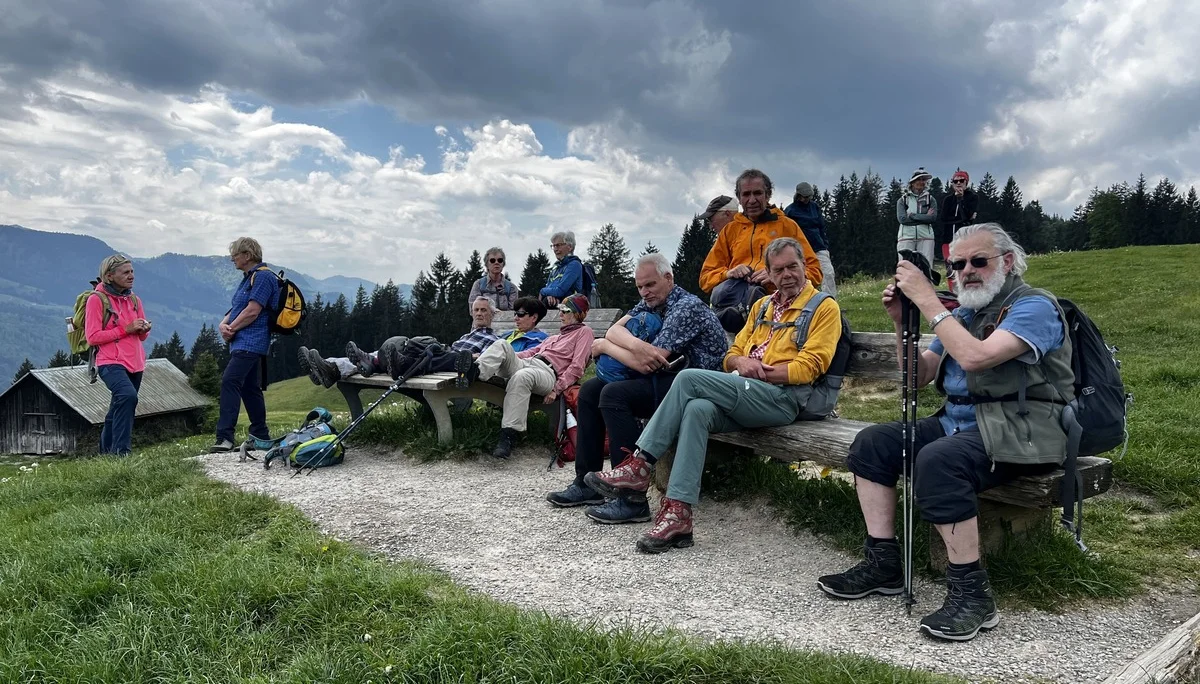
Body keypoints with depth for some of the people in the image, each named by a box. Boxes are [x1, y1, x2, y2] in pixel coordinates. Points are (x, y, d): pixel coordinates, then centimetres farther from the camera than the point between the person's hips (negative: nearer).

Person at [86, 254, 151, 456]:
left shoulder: (134, 299, 13)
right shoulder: (97, 299, -6)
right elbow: (92, 337, -11)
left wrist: (144, 329, -4)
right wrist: (125, 329, -17)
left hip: (135, 363, 7)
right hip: (110, 362, -7)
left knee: (118, 409, 13)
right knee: (128, 395, -31)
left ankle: (106, 451, 27)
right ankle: (121, 450, -30)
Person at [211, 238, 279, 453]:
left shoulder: (262, 276, -12)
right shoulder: (249, 278, 21)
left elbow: (252, 311, -19)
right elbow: (236, 308, 21)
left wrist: (231, 329, -9)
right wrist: (224, 324, 1)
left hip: (250, 343, -11)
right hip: (244, 343, 11)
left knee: (230, 381, -20)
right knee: (250, 388, 13)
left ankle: (225, 437, -23)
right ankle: (261, 436, 21)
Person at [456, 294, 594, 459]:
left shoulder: (584, 331, 14)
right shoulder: (558, 334, 38)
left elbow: (577, 367, 0)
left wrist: (557, 390, -12)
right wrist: (509, 357, 12)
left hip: (547, 371, -7)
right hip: (526, 362, 7)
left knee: (521, 376, -40)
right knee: (502, 344, -19)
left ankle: (508, 436, -42)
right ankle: (475, 372, -49)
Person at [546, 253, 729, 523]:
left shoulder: (687, 307, -16)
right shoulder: (650, 304, 12)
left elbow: (646, 365, -23)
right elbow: (614, 330, -1)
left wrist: (604, 347, -8)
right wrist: (637, 344, -25)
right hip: (663, 379, 10)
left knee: (613, 395, -27)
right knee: (590, 390, 6)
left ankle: (633, 500, -25)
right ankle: (587, 483, 8)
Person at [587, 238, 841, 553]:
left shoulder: (824, 307, 4)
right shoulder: (762, 305, 24)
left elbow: (807, 368, -7)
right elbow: (731, 355, 22)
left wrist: (755, 371, -9)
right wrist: (742, 362, -2)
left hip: (783, 399, -6)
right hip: (743, 396, 6)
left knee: (689, 379, -23)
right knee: (698, 410, -29)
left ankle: (640, 467, -16)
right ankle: (677, 514, -32)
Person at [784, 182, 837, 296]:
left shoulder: (814, 207, 11)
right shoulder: (790, 210, -3)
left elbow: (822, 227, 15)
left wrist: (825, 246, 10)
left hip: (819, 249, 3)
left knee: (828, 274, -11)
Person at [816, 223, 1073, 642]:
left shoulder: (1034, 306, -8)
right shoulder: (964, 314, 18)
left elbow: (974, 356, -27)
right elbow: (919, 376, 15)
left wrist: (926, 299, -21)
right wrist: (901, 321, 2)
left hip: (1018, 431, -9)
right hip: (958, 423, 9)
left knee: (938, 459, -34)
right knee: (872, 443, -3)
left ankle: (971, 593, -23)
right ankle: (883, 563, 1)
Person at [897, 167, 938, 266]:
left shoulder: (931, 199, 13)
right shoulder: (902, 200, 11)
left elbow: (933, 218, -3)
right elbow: (902, 218, -5)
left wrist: (912, 215, -4)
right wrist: (924, 217, -4)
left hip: (925, 237, 1)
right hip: (906, 236, -1)